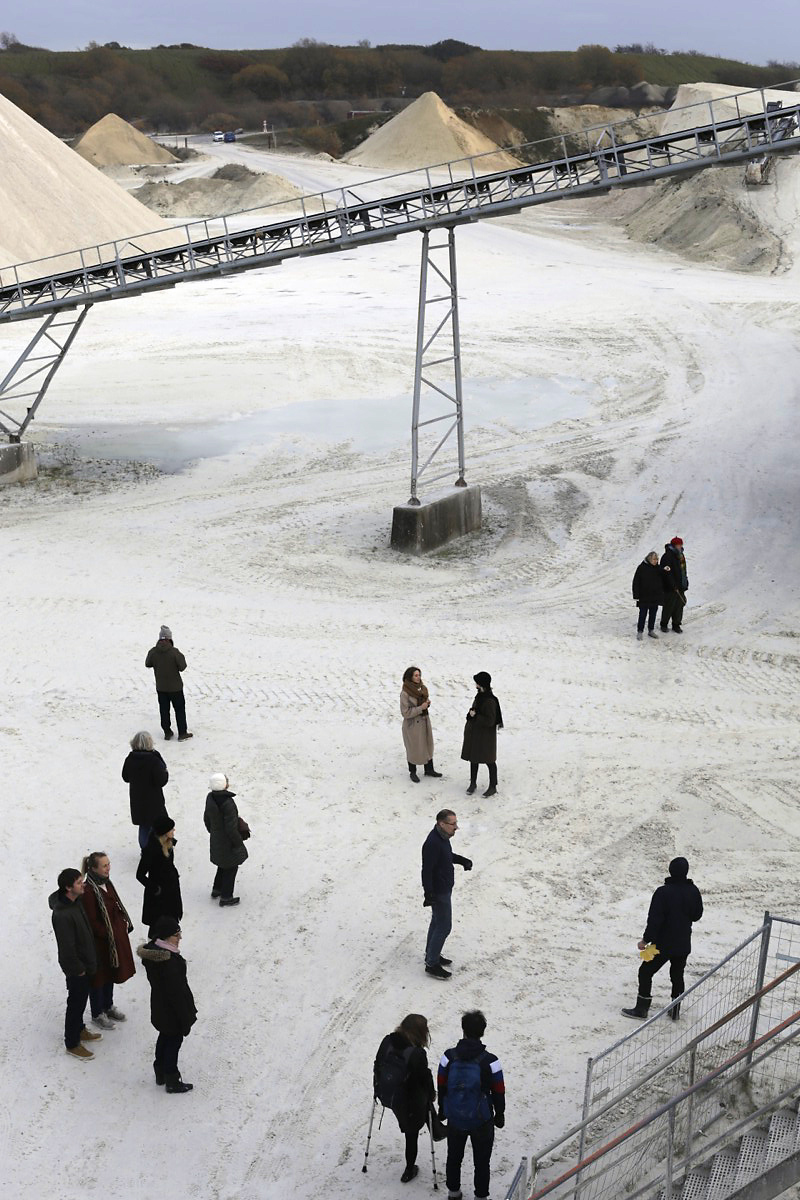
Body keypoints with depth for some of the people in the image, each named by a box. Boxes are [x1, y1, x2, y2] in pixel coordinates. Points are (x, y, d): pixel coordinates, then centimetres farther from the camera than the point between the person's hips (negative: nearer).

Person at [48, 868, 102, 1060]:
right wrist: (78, 968, -17)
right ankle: (72, 1044, 24)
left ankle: (79, 1030, 46)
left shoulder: (75, 901, -4)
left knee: (81, 998, 26)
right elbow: (67, 947, -28)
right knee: (76, 1003, 7)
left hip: (84, 962, 9)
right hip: (75, 967, -9)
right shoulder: (62, 915, -35)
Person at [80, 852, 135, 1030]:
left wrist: (124, 924, 1)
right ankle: (97, 1015, 25)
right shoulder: (88, 891, -26)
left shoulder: (106, 883, 1)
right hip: (99, 943, -8)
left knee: (111, 973, 23)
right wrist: (108, 934, -19)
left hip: (115, 938, 8)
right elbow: (91, 922, -23)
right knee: (99, 977, 8)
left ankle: (108, 1006, 42)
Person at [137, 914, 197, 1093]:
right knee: (174, 1041, 9)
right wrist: (186, 1017, -17)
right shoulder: (169, 961, -34)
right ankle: (172, 1081, 24)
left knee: (164, 1037, 26)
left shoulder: (151, 950, -4)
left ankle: (160, 1073, 41)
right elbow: (176, 991, -28)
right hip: (172, 1012, -9)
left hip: (159, 1008, 9)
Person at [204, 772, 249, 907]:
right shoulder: (227, 803, -33)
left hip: (215, 839, 8)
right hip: (228, 842, -8)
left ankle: (216, 890, 42)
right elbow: (231, 828, -27)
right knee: (231, 867, 11)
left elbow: (207, 818, 6)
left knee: (223, 865, 28)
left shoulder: (210, 798, -8)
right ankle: (225, 898, 23)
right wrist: (238, 842, -12)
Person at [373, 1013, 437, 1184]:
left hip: (385, 1097, 4)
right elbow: (425, 1078, -15)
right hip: (409, 1101, -4)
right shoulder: (417, 1053, -27)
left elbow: (377, 1066, 1)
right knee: (412, 1134, 18)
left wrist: (377, 1089, 16)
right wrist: (432, 1094, 5)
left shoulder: (387, 1042, -12)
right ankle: (409, 1171, 32)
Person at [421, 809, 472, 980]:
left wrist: (462, 860, 7)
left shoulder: (443, 837, 2)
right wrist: (429, 893, -27)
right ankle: (432, 964, 7)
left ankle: (431, 955, 37)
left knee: (437, 922, 22)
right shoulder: (433, 843, -30)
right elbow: (427, 870, -28)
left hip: (444, 889, 10)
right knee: (444, 927, -3)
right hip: (439, 892, -10)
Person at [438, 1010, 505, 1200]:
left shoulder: (449, 1057, -15)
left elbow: (441, 1086, -2)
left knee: (454, 1157, 24)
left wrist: (443, 1109, 16)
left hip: (454, 1119, 3)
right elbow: (498, 1092, -9)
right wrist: (500, 1115, 9)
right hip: (482, 1121, -3)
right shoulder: (490, 1062, -21)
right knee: (481, 1162, 16)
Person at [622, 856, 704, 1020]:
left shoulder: (663, 892, -21)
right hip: (684, 944, 5)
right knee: (677, 975, 20)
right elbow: (697, 915, 8)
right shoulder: (693, 892, -5)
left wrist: (646, 939, -14)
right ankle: (675, 1010, 24)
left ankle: (642, 1008, 11)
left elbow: (655, 919, -21)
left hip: (663, 944, -5)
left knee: (646, 972, 8)